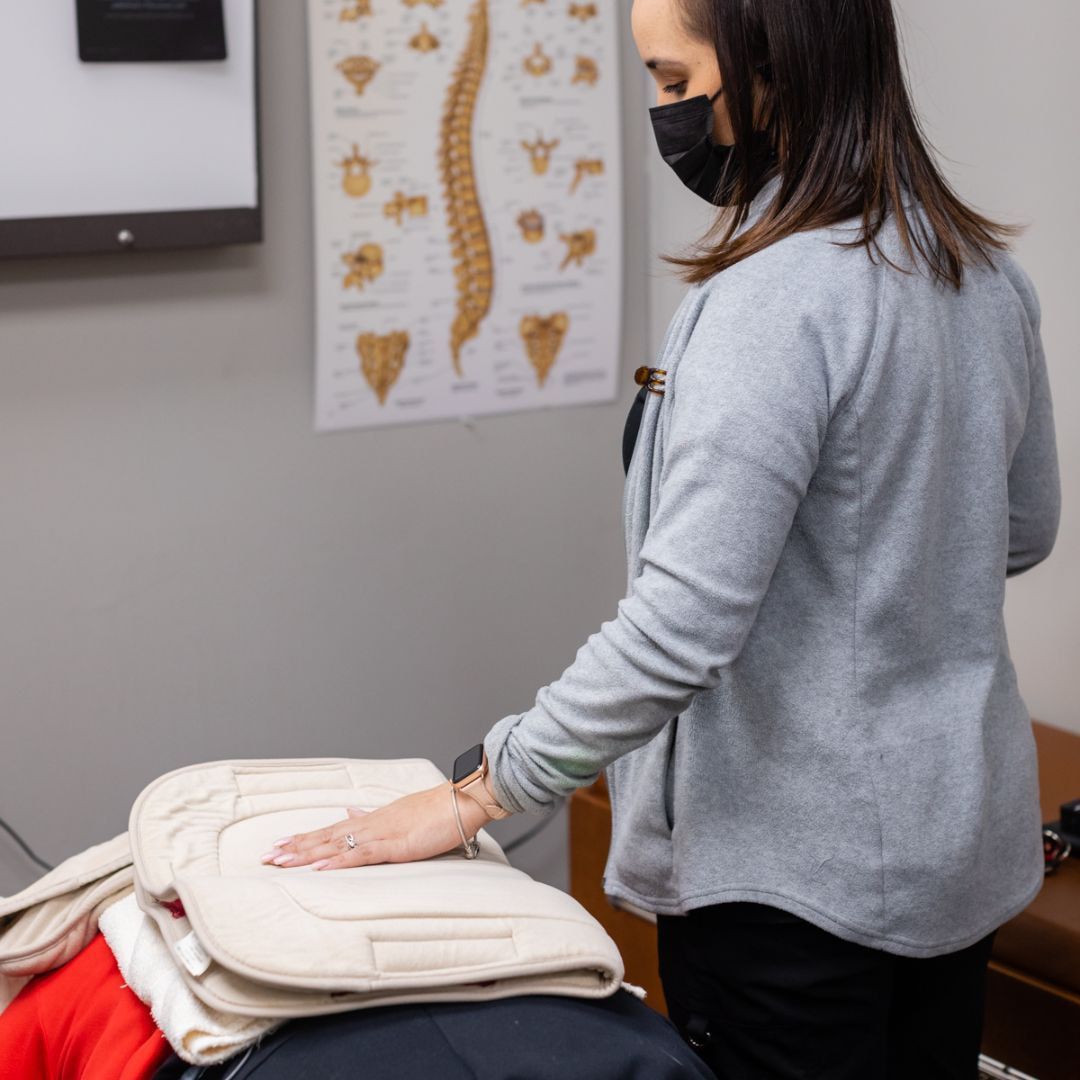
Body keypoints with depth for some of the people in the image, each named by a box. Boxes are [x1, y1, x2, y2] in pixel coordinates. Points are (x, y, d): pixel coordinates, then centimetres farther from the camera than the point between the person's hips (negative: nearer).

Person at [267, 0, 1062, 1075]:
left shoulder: (777, 297, -24)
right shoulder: (983, 268, 3)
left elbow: (681, 623, -28)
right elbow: (1021, 530, 16)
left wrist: (479, 793, -21)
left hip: (791, 867, -8)